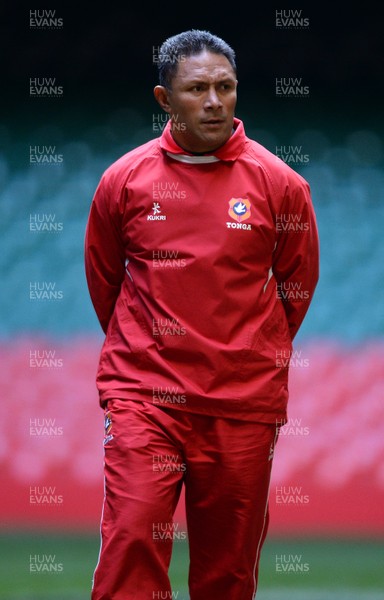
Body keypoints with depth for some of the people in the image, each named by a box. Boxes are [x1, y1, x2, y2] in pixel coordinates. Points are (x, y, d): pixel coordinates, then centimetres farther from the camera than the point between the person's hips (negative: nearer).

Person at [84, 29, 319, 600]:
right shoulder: (124, 179, 1)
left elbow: (297, 284, 13)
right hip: (142, 394, 0)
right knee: (131, 540, -12)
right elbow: (103, 276, 16)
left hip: (245, 403, 0)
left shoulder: (279, 183, -1)